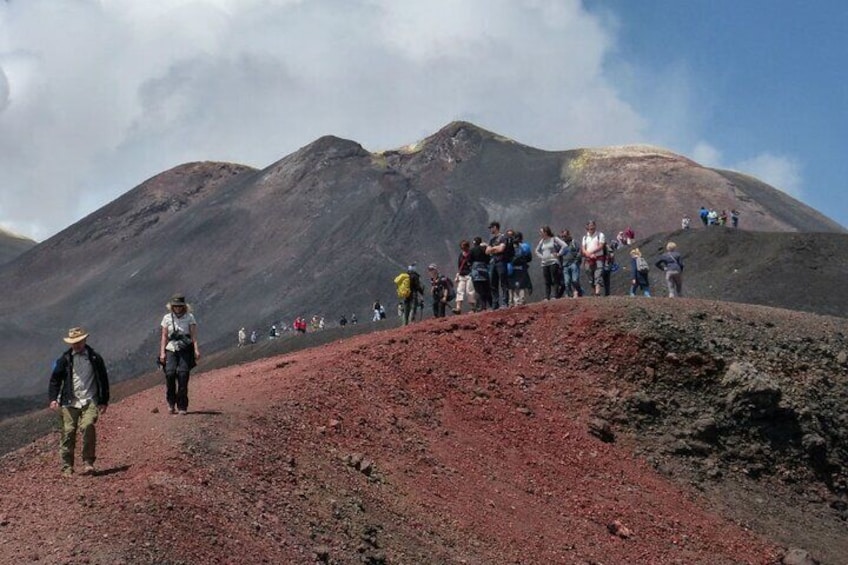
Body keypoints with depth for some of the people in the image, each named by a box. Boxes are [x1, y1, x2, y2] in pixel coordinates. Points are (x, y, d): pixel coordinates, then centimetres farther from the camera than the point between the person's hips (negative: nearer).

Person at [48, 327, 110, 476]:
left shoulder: (95, 358, 7)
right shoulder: (65, 359, 7)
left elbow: (103, 380, 14)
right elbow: (55, 379, 11)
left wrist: (104, 401, 12)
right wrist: (53, 399, -1)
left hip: (90, 401, -1)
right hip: (70, 402, 1)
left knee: (87, 426, -23)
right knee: (68, 432, -1)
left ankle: (88, 463, -15)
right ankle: (67, 467, 10)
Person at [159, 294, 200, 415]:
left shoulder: (189, 317, 7)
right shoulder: (167, 318, 11)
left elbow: (194, 335, 1)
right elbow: (164, 336, 10)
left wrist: (196, 350, -11)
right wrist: (162, 352, 2)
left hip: (185, 350, -1)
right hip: (171, 349, 1)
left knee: (183, 374, -12)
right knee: (170, 373, -19)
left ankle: (182, 406, -5)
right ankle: (171, 403, -2)